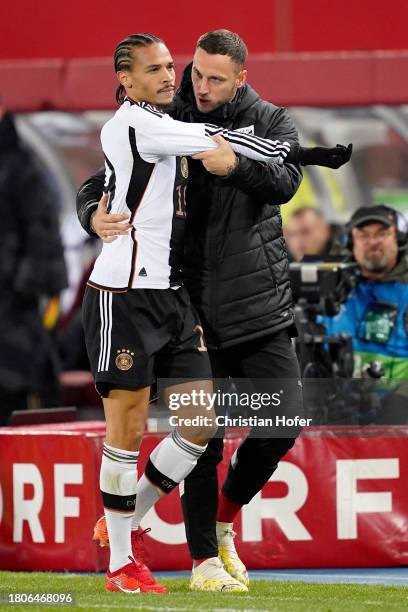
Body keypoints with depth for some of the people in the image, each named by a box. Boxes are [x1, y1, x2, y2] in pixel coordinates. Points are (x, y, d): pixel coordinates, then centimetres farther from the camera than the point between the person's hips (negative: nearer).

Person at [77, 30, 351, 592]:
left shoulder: (269, 123, 3)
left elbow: (286, 182, -15)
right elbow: (98, 184, 3)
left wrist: (237, 165, -36)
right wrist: (95, 215, -22)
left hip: (261, 305, 1)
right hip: (196, 308, -1)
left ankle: (224, 518, 24)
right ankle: (204, 559, 8)